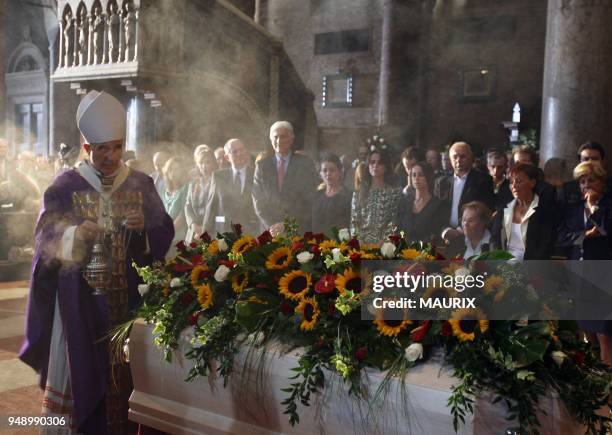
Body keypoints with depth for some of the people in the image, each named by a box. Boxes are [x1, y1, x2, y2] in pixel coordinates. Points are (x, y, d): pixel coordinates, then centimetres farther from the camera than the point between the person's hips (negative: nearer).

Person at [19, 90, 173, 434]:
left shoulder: (141, 184, 5)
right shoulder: (66, 185, 1)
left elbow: (165, 233, 3)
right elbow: (46, 236, -4)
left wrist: (143, 227, -17)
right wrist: (75, 234, -23)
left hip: (127, 292, 1)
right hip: (80, 293, -1)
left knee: (124, 368, 3)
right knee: (81, 366, -1)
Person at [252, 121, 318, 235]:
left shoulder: (305, 164, 1)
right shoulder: (262, 165, 6)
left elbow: (309, 200, -4)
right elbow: (258, 200, 2)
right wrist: (273, 226, -10)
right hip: (270, 230, 1)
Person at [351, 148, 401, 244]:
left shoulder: (395, 191, 4)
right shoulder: (359, 192, 12)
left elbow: (394, 222, -2)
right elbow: (354, 220, 8)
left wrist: (382, 242, -13)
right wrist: (358, 242, -5)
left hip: (384, 244, -2)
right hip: (362, 243, 2)